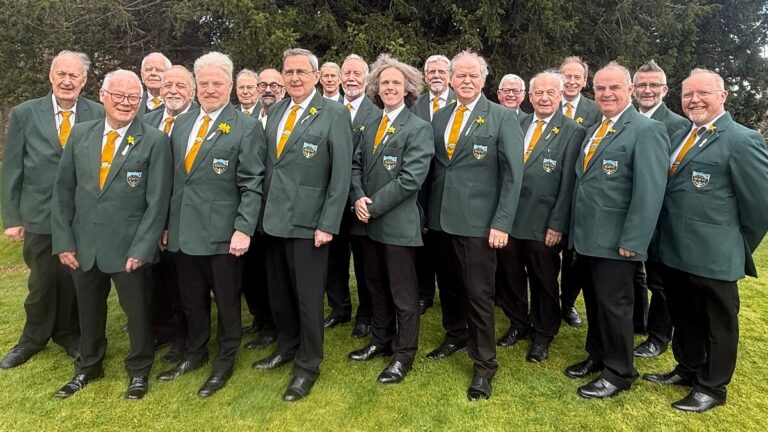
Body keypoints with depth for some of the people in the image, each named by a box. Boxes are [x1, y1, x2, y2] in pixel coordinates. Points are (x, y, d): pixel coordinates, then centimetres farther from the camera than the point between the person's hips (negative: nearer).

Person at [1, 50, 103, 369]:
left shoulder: (98, 115, -3)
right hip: (40, 216, 1)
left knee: (75, 281, 12)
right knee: (42, 282, 15)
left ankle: (69, 334, 35)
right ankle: (33, 338, 37)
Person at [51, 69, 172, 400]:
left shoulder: (154, 141, -8)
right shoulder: (80, 134, 4)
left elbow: (158, 201, -10)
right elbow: (63, 190, 6)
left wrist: (141, 248, -14)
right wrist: (64, 241, 1)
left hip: (129, 247, -4)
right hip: (84, 245, 4)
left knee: (138, 311, 11)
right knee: (88, 311, 19)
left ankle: (139, 370, 34)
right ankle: (88, 367, 43)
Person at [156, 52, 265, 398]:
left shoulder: (246, 127, -6)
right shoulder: (182, 123, 12)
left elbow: (252, 185, -11)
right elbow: (173, 178, 14)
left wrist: (244, 229, -18)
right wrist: (167, 223, 12)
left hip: (223, 234, -5)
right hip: (184, 231, 6)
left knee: (226, 300, 10)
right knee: (191, 299, 18)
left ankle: (225, 361, 28)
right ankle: (195, 352, 39)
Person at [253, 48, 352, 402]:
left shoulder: (334, 114, -8)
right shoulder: (275, 111, 12)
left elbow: (341, 173, -11)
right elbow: (268, 164, 15)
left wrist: (328, 224, -15)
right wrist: (263, 209, 10)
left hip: (308, 221, -6)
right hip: (273, 218, 6)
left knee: (308, 296, 5)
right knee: (278, 292, 18)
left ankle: (307, 365, 23)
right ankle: (287, 347, 39)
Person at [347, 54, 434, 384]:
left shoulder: (419, 128, -10)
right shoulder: (371, 126, 14)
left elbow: (410, 179, -19)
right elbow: (356, 165, 10)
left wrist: (373, 207, -16)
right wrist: (358, 198, -9)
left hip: (398, 223, -7)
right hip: (368, 222, 7)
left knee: (403, 293, 5)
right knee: (376, 286, 19)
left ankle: (404, 353, 21)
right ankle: (381, 341, 37)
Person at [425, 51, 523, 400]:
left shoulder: (502, 118, -4)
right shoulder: (439, 117, 11)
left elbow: (513, 174, -7)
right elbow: (433, 167, 13)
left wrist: (502, 223, -13)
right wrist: (426, 212, 7)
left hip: (478, 222, -5)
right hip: (440, 219, 5)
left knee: (479, 294, 1)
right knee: (449, 286, 17)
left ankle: (484, 365, 17)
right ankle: (455, 336, 39)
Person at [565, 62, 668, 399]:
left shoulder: (647, 130, -12)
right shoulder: (592, 130, 14)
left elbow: (650, 191, -19)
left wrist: (632, 242, -22)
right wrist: (573, 228, 13)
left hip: (615, 240, -7)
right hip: (586, 236, 7)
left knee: (613, 305, 5)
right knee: (594, 302, 19)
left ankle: (619, 373, 23)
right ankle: (597, 356, 37)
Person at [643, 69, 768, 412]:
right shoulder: (678, 136, 11)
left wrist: (740, 245, -2)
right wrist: (665, 240, 12)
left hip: (712, 256, -7)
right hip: (673, 251, 7)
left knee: (717, 323, 12)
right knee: (683, 317, 22)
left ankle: (712, 387, 28)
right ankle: (688, 369, 41)